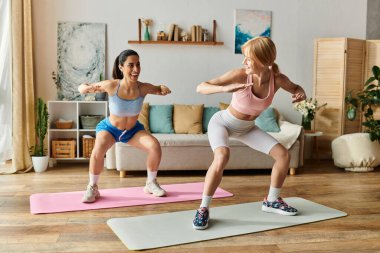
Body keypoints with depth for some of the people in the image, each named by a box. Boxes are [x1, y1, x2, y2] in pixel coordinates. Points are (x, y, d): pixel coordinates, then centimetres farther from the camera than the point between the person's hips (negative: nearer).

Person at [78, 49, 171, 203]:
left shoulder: (143, 88, -25)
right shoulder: (111, 85, -30)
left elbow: (159, 89, -1)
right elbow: (81, 88, -18)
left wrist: (163, 89, -26)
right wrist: (88, 88, -42)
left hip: (133, 129, 2)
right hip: (109, 127, -2)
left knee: (155, 146, -20)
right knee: (98, 151, -31)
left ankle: (151, 184, 7)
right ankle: (92, 188, -4)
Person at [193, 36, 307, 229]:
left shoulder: (278, 79, -19)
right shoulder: (240, 75, -30)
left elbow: (296, 88, 4)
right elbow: (200, 88, -30)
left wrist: (300, 94, -20)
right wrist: (225, 88, -49)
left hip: (247, 127, 5)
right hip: (221, 122, -5)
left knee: (283, 155, -3)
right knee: (222, 156, -35)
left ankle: (271, 201, 20)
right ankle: (203, 209, -19)